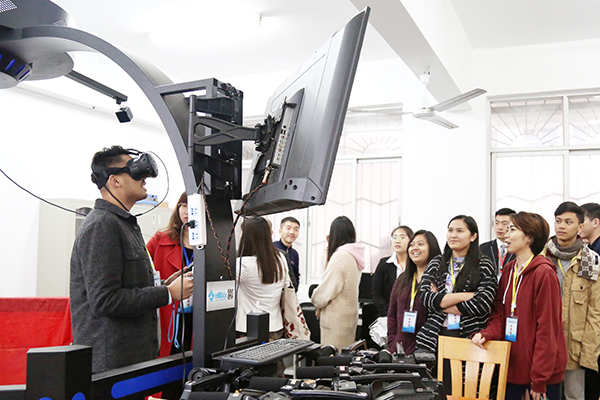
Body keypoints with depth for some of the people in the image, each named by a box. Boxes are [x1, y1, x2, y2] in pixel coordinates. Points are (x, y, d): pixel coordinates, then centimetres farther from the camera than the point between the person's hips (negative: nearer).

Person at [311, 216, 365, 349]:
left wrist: (318, 306, 4)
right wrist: (329, 250, 15)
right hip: (350, 315, 9)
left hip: (336, 320, -9)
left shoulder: (340, 257, -19)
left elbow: (325, 292, -18)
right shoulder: (355, 255, 7)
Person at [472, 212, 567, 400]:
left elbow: (547, 328, -15)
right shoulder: (508, 270, 8)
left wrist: (539, 380, -14)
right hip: (511, 367, 6)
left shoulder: (544, 273, -14)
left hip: (542, 372, -6)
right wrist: (486, 334, -10)